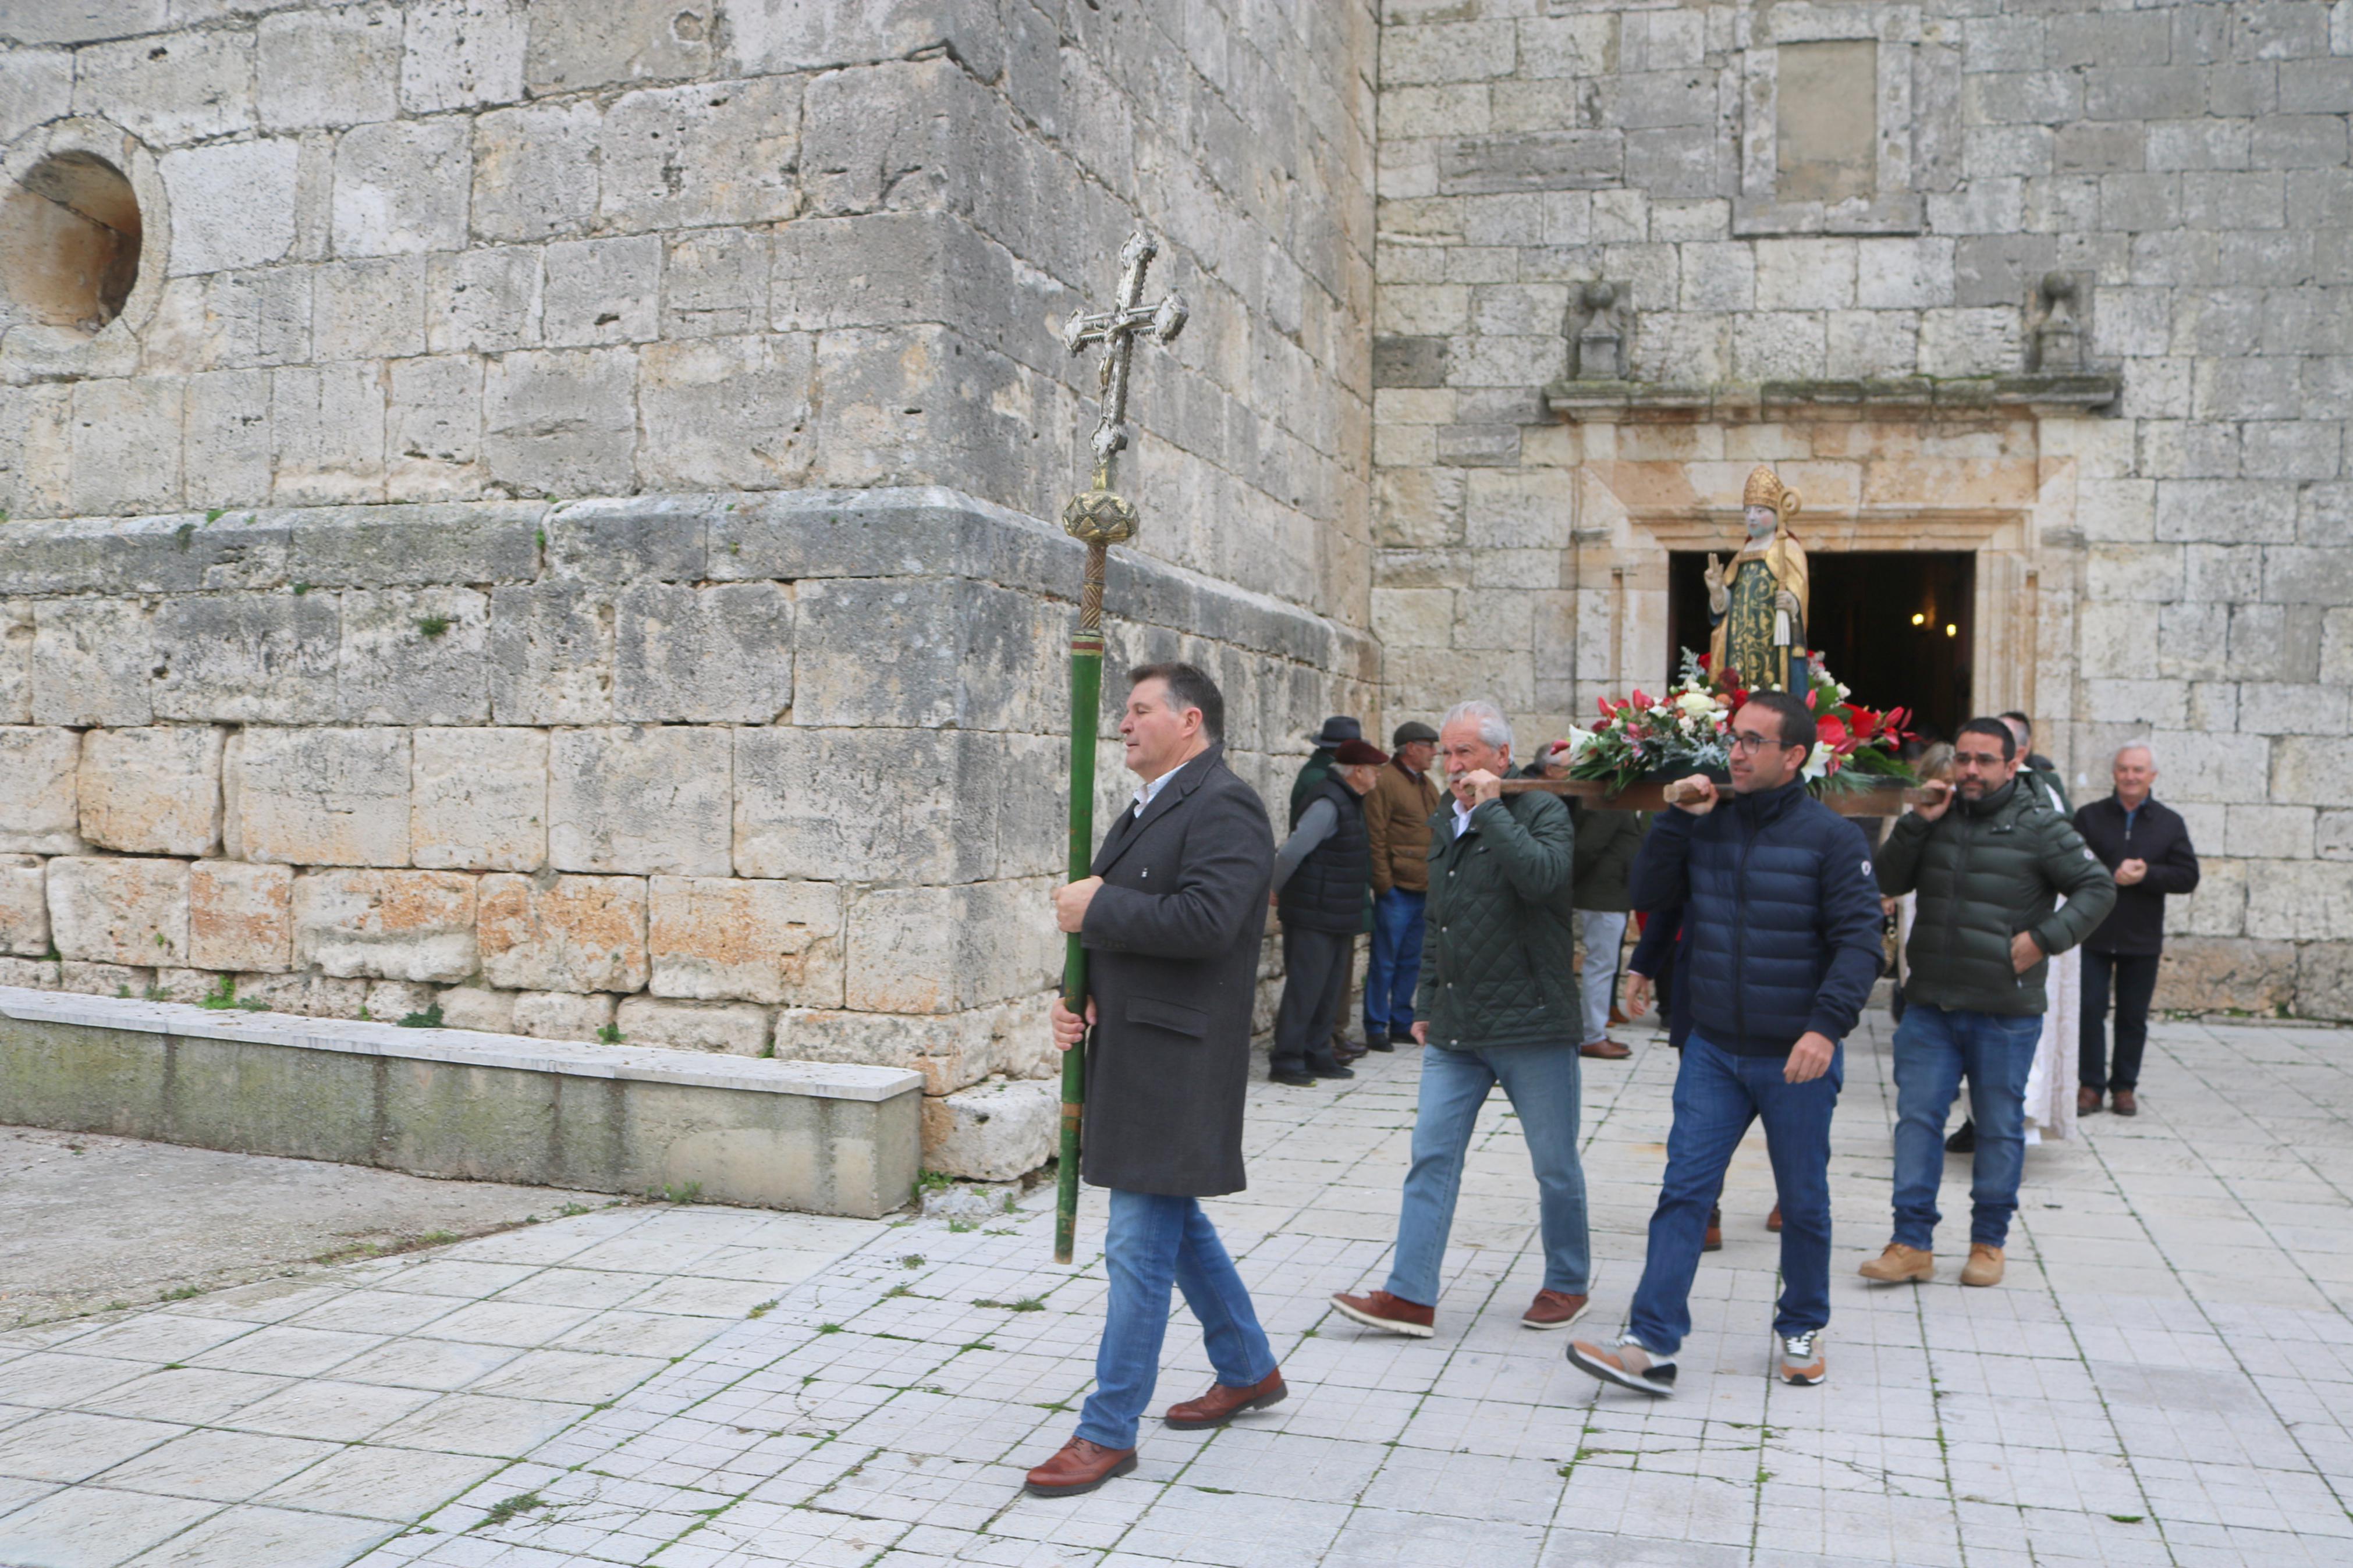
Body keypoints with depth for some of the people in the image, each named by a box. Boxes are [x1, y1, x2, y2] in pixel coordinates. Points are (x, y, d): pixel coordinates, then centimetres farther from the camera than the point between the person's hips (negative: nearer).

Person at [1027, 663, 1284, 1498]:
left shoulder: (1224, 807, -14)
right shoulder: (1149, 810, 17)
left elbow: (1204, 920, -28)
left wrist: (1097, 910, -17)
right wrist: (1078, 994, 4)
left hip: (1177, 1060, -10)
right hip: (1130, 1050, 10)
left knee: (1140, 1244, -5)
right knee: (1175, 1224, 21)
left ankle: (1109, 1433, 4)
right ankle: (1249, 1369, 38)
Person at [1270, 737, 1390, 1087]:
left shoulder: (1349, 802, 14)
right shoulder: (1328, 804, -18)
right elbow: (1290, 852, -22)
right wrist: (1276, 891, -10)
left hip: (1338, 918, 10)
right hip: (1313, 916, -10)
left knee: (1330, 988, 14)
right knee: (1304, 989, -5)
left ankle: (1317, 1056, 22)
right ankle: (1286, 1062, 1)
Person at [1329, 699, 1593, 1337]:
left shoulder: (1542, 812, -6)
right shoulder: (1444, 825, 14)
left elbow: (1542, 877, -29)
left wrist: (1491, 808, -21)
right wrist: (1428, 1005, 21)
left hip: (1531, 1023, -6)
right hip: (1455, 1030, 6)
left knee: (1555, 1165, 7)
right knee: (1432, 1156, 0)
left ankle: (1568, 1283, 26)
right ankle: (1411, 1296, 2)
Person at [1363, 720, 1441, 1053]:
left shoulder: (1427, 785, 18)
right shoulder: (1385, 783, -9)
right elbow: (1376, 838, -13)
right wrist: (1384, 884, -16)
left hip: (1425, 890, 8)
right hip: (1397, 889, -8)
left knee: (1411, 961, 13)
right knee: (1385, 961, -2)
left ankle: (1402, 1023, 21)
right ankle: (1376, 1028, 5)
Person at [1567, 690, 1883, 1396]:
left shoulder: (1831, 837, -9)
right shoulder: (1708, 822, 4)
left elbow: (1859, 941, -13)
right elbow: (1648, 896, 5)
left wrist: (1828, 1026, -26)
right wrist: (1675, 820, -6)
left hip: (1796, 1058, -3)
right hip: (1713, 1050, 3)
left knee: (1803, 1203, 12)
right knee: (1684, 1192, -3)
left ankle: (1802, 1330, 32)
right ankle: (1651, 1345, -4)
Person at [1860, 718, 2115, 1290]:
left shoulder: (2039, 826, -3)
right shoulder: (1938, 817, 9)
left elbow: (2097, 889, -1)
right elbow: (1889, 883, 7)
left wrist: (2045, 938, -12)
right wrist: (1917, 824, -6)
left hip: (2005, 1011, -3)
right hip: (1929, 1005, 3)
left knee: (2000, 1128, 8)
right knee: (1917, 1119, 0)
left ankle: (1989, 1242, 22)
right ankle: (1913, 1244, 5)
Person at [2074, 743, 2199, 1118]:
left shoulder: (2170, 823, 7)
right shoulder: (2089, 816, 4)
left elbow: (2188, 877, -1)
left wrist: (2146, 875, -16)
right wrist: (2112, 876, -18)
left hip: (2142, 938, 1)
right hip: (2094, 934, -1)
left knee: (2133, 1016, 7)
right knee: (2090, 1009, -2)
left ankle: (2125, 1086, 17)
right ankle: (2091, 1084, 8)